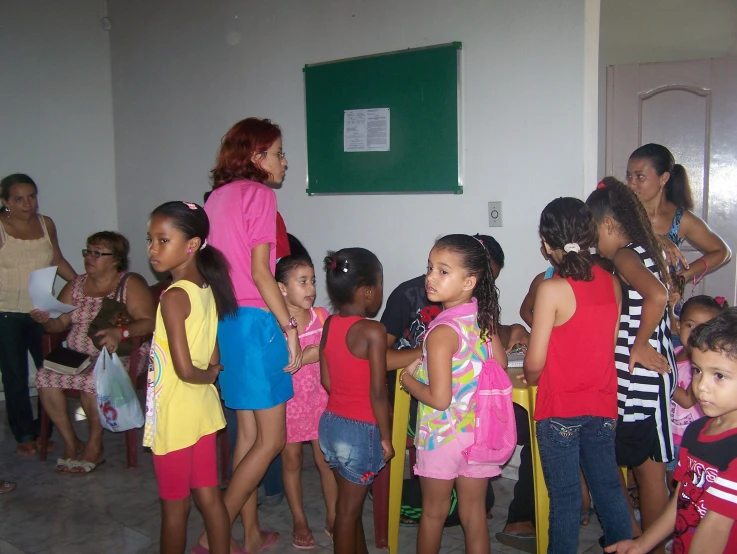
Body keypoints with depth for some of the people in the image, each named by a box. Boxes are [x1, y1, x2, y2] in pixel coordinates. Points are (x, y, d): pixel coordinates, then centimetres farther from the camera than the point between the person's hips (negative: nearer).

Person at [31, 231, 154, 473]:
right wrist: (46, 320, -12)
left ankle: (94, 445, -10)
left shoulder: (131, 284, -3)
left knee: (92, 379, -32)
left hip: (120, 355, -6)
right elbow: (59, 323, 10)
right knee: (45, 376, -19)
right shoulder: (76, 285, 14)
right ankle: (71, 442, -5)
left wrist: (120, 333, -30)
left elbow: (148, 323, -14)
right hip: (77, 355, 6)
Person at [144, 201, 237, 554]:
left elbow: (184, 370, -22)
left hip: (175, 414, -7)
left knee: (174, 506, 10)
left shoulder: (173, 297, -20)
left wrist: (204, 377, -4)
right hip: (205, 408, 7)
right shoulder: (208, 290, 3)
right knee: (209, 496, 16)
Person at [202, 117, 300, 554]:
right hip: (256, 321, -9)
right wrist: (290, 328, -13)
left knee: (249, 431, 15)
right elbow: (260, 272, -16)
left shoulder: (218, 196, 14)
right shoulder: (260, 194, -9)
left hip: (225, 318, 9)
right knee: (271, 439, 0)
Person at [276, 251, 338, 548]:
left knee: (326, 459, 7)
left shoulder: (322, 317, -6)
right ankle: (299, 521, 29)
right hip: (286, 402, -2)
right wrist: (303, 358, -25)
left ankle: (333, 517, 25)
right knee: (291, 461, 12)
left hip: (318, 399, 2)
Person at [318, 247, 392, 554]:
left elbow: (326, 380, 5)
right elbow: (378, 393, -19)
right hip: (361, 429, -7)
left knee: (349, 501, 21)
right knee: (349, 507, 8)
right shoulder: (372, 330, -20)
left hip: (331, 422, 7)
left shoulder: (329, 324, 0)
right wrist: (386, 437, -9)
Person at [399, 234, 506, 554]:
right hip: (479, 432, 6)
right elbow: (500, 363, 11)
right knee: (475, 514, 15)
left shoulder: (442, 332, -23)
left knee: (434, 512, 15)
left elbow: (439, 398, -23)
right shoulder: (483, 317, -3)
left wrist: (408, 380, -8)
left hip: (442, 435, -6)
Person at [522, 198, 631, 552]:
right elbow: (610, 345, 7)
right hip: (602, 404, 6)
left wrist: (531, 378, 5)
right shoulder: (610, 283, 0)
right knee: (608, 487, 19)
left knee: (565, 496, 6)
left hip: (560, 409, -5)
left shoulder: (552, 289, -17)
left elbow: (535, 362, -16)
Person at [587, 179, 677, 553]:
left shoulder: (624, 256, -16)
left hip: (641, 378, -9)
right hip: (640, 376, 9)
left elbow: (657, 296, -34)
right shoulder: (646, 253, 11)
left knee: (648, 469, 5)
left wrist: (640, 344, -21)